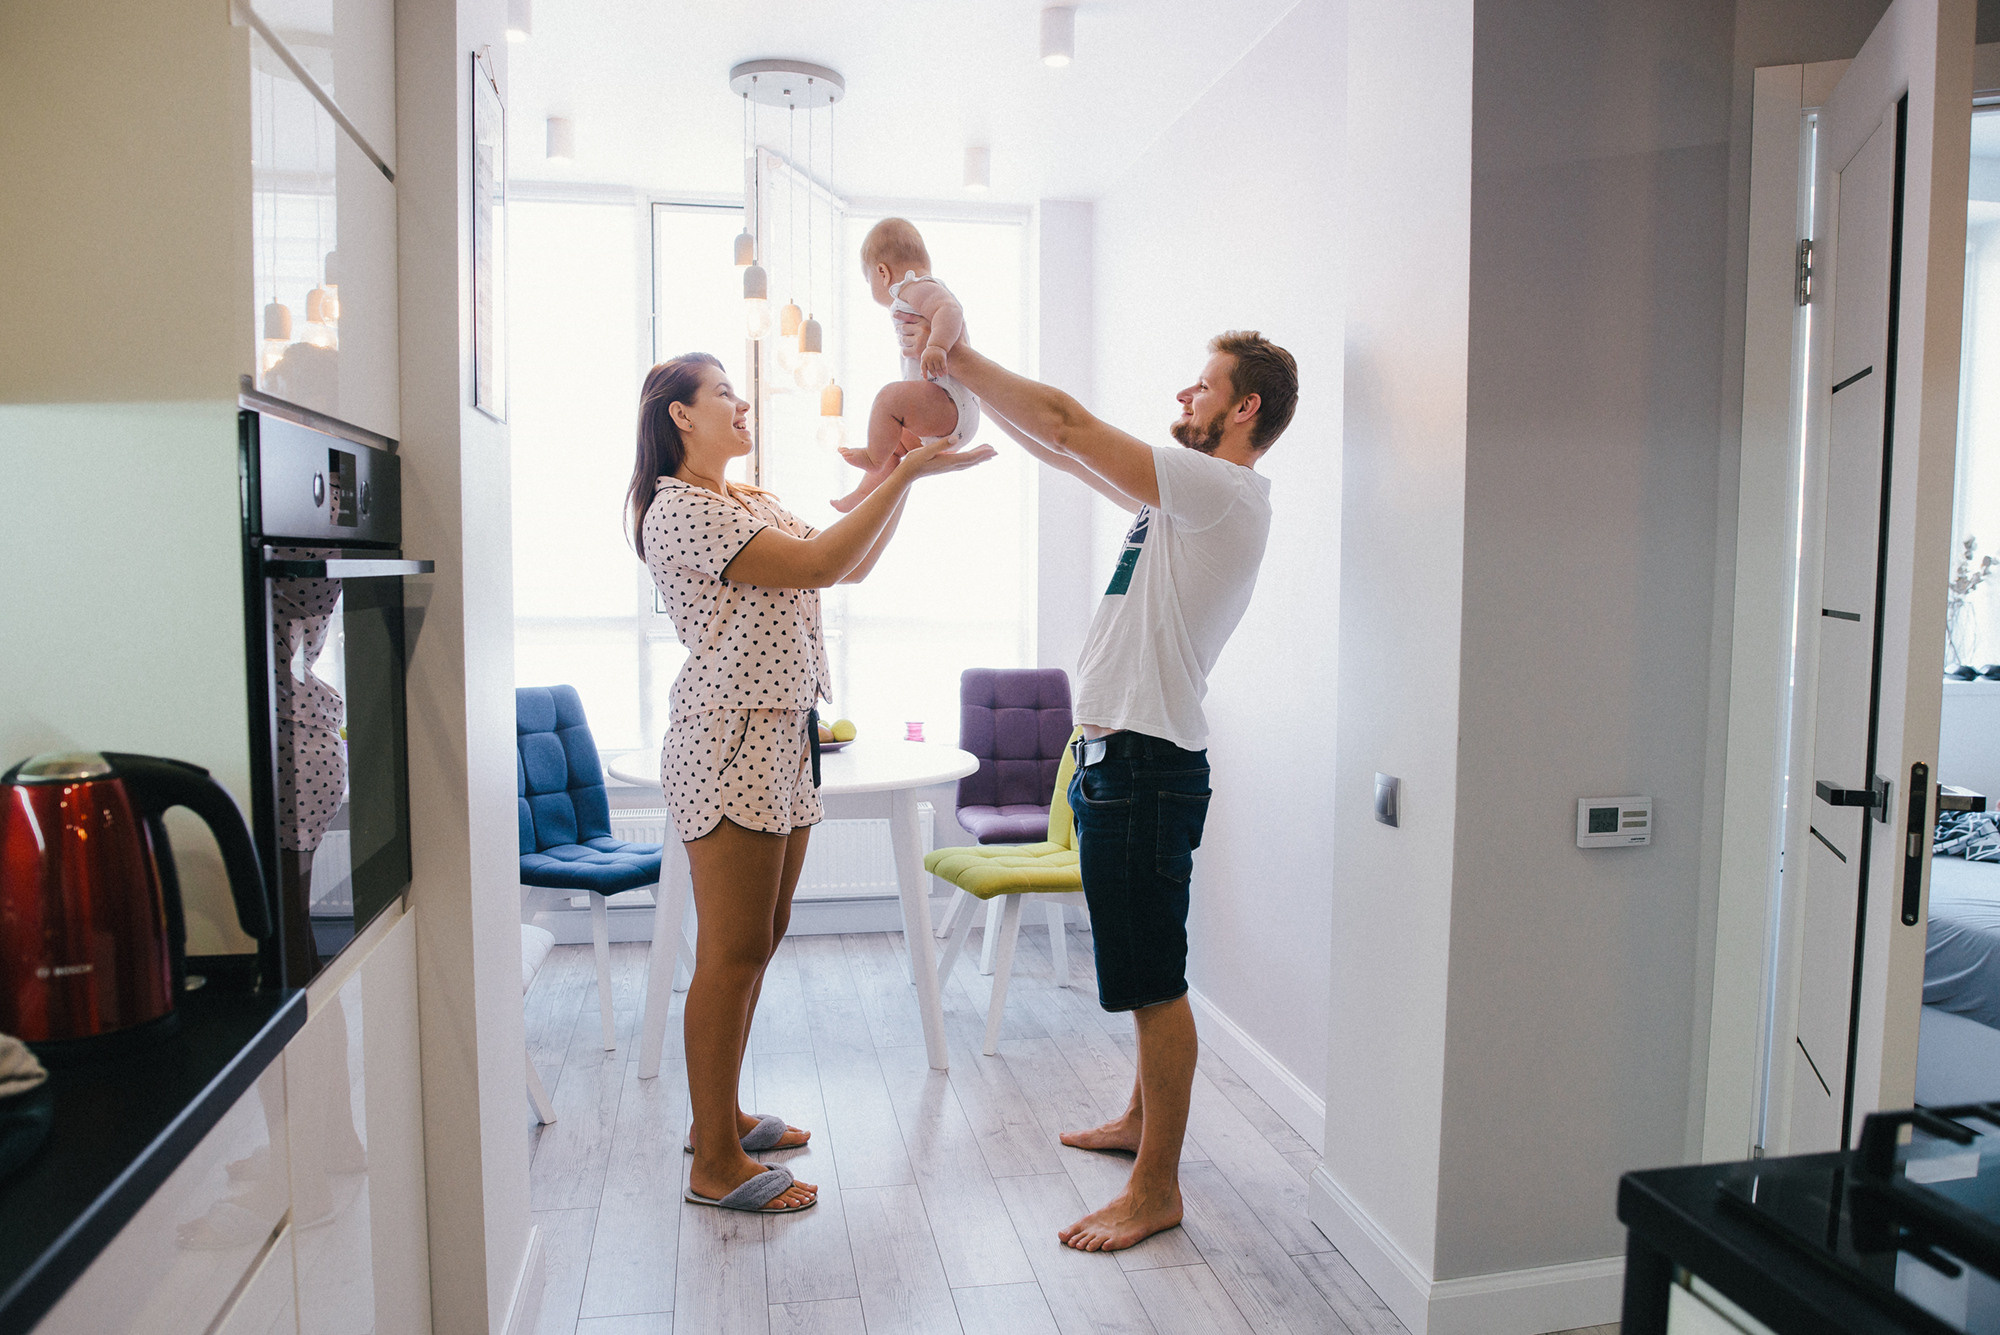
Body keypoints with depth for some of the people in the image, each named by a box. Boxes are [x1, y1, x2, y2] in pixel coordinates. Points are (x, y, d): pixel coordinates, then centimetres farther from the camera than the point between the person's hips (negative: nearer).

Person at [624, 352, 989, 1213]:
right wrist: (906, 473, -17)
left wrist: (901, 474, 10)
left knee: (760, 941, 15)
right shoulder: (679, 510, -11)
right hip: (729, 742, -10)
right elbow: (819, 564, -20)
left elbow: (854, 565, 19)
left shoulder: (755, 504, 20)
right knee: (733, 953, -4)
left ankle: (720, 1115, 29)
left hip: (785, 739, 10)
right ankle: (715, 1165, 7)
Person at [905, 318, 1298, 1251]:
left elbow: (1066, 425, -19)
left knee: (1154, 981, -1)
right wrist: (965, 373, 12)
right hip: (1116, 756, 10)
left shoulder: (1227, 493, -14)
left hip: (1147, 764, -10)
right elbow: (1060, 449, 18)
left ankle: (1156, 1190, 10)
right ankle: (1143, 1119, 39)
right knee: (1149, 976, 22)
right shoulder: (1187, 495, 15)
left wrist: (956, 355, -10)